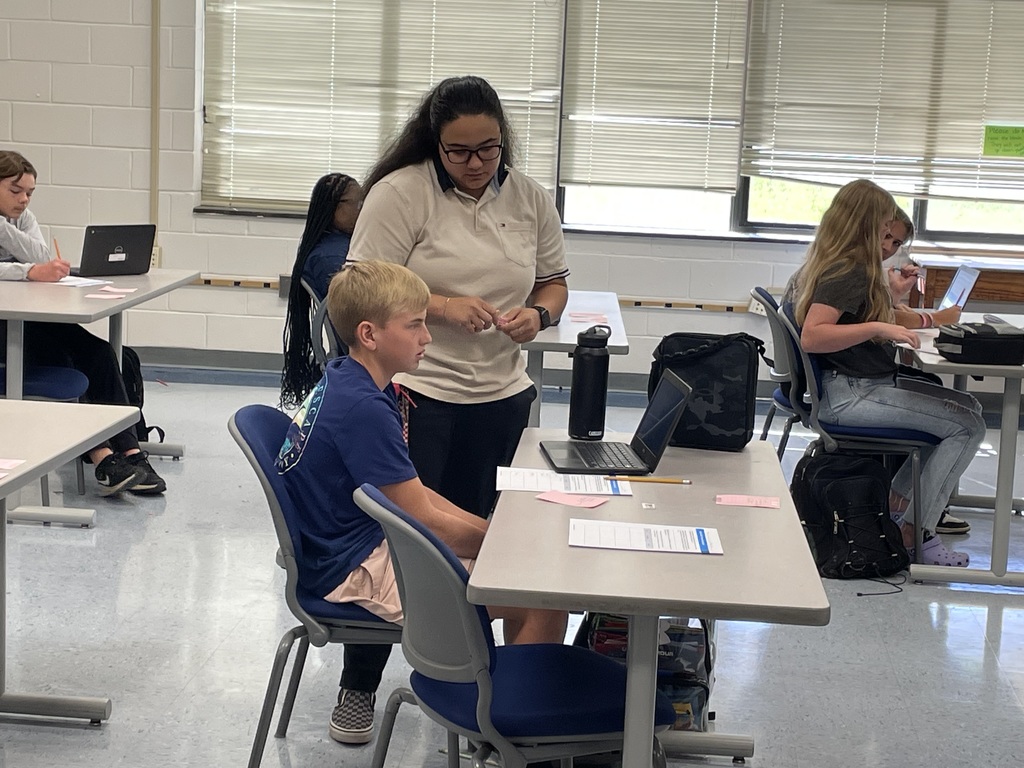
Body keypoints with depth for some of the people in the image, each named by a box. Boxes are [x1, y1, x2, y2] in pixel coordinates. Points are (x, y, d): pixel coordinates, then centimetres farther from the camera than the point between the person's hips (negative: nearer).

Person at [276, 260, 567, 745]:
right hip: (351, 572, -10)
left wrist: (495, 533, 4)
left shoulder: (346, 383, 8)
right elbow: (424, 519, -20)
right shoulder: (363, 408, -23)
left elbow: (412, 495, 11)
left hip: (357, 547, 10)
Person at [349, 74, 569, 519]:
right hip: (414, 393, -4)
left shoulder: (531, 199, 7)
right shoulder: (399, 194, -8)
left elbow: (554, 282, 17)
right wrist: (443, 308, -22)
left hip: (501, 395, 5)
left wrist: (538, 315, -6)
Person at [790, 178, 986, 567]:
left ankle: (896, 505, 7)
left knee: (966, 407, 10)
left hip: (863, 384, 10)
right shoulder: (846, 272, -19)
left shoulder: (832, 263, 12)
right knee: (967, 426, -11)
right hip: (849, 395, -10)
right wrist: (878, 328, -32)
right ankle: (915, 534, -6)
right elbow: (811, 336, -30)